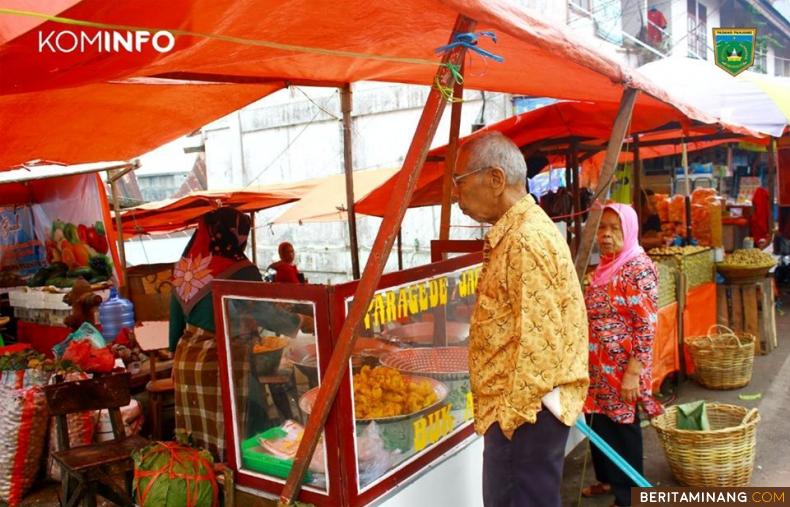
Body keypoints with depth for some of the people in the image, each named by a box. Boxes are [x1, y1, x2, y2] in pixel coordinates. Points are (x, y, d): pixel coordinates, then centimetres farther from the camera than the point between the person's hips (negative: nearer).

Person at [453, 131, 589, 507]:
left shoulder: (526, 240, -20)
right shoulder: (512, 233, 13)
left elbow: (537, 341, -23)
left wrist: (512, 411, -17)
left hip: (526, 409, -10)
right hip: (517, 404, 10)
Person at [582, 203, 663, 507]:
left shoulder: (638, 268, -17)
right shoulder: (605, 265, 8)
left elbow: (647, 325, -20)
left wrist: (633, 373, -22)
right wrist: (587, 361, 19)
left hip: (621, 369, -8)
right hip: (598, 366, 8)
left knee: (621, 429, 5)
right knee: (598, 424, 18)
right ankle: (608, 479, 38)